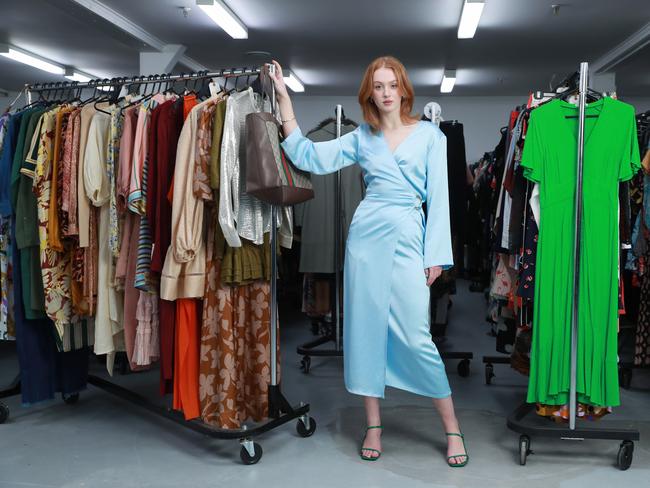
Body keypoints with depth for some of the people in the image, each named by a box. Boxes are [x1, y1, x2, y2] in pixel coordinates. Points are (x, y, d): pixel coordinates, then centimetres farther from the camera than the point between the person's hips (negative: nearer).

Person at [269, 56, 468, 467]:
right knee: (366, 329, 6)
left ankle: (453, 428, 11)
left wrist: (436, 256, -4)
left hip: (407, 238, -3)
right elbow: (307, 156, 6)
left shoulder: (430, 135, 4)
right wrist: (284, 99, 5)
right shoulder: (361, 138, 11)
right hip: (365, 236, 3)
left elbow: (438, 198, 1)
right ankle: (374, 425, 20)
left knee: (415, 337, -6)